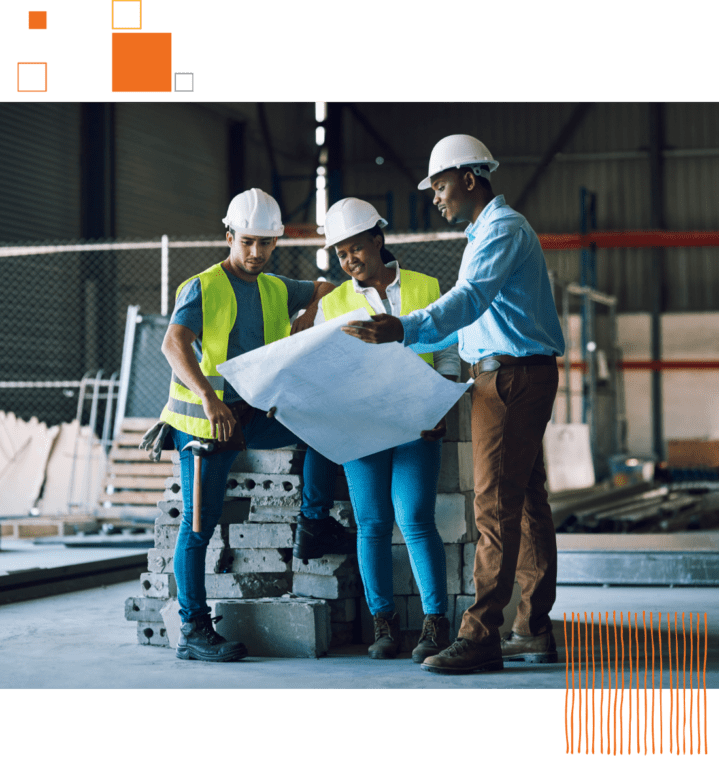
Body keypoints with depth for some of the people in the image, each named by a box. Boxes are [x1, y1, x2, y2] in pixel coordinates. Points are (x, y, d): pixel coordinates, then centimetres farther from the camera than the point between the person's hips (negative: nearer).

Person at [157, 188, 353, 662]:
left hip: (252, 414, 6)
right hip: (203, 418, -6)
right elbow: (174, 343, -24)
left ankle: (315, 525, 6)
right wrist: (209, 398, -39)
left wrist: (301, 326, 8)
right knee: (200, 523, -7)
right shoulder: (204, 287, -8)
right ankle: (194, 631, -3)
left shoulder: (277, 289, 11)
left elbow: (327, 290, 29)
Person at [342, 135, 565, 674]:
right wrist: (405, 336, 32)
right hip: (513, 375, 11)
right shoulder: (488, 231, 21)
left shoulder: (503, 228, -13)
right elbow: (477, 318, 29)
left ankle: (481, 637, -12)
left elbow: (471, 298, -30)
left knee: (496, 504, -12)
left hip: (512, 376, -11)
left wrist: (405, 329, -43)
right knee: (526, 502, 10)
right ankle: (534, 630, 14)